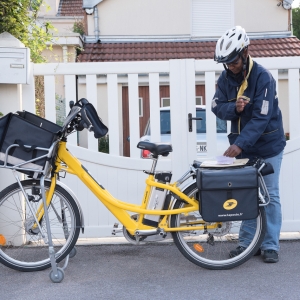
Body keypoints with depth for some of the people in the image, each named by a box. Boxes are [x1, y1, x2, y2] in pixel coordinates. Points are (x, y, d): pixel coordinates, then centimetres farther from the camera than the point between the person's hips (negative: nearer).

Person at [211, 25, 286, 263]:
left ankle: (270, 245, 10)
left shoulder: (263, 77, -21)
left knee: (270, 195, 2)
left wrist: (240, 144, -33)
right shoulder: (225, 78, -4)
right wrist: (234, 107, -27)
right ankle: (247, 242, 18)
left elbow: (261, 117, -26)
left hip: (267, 146, -5)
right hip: (243, 146, 5)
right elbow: (217, 107, -5)